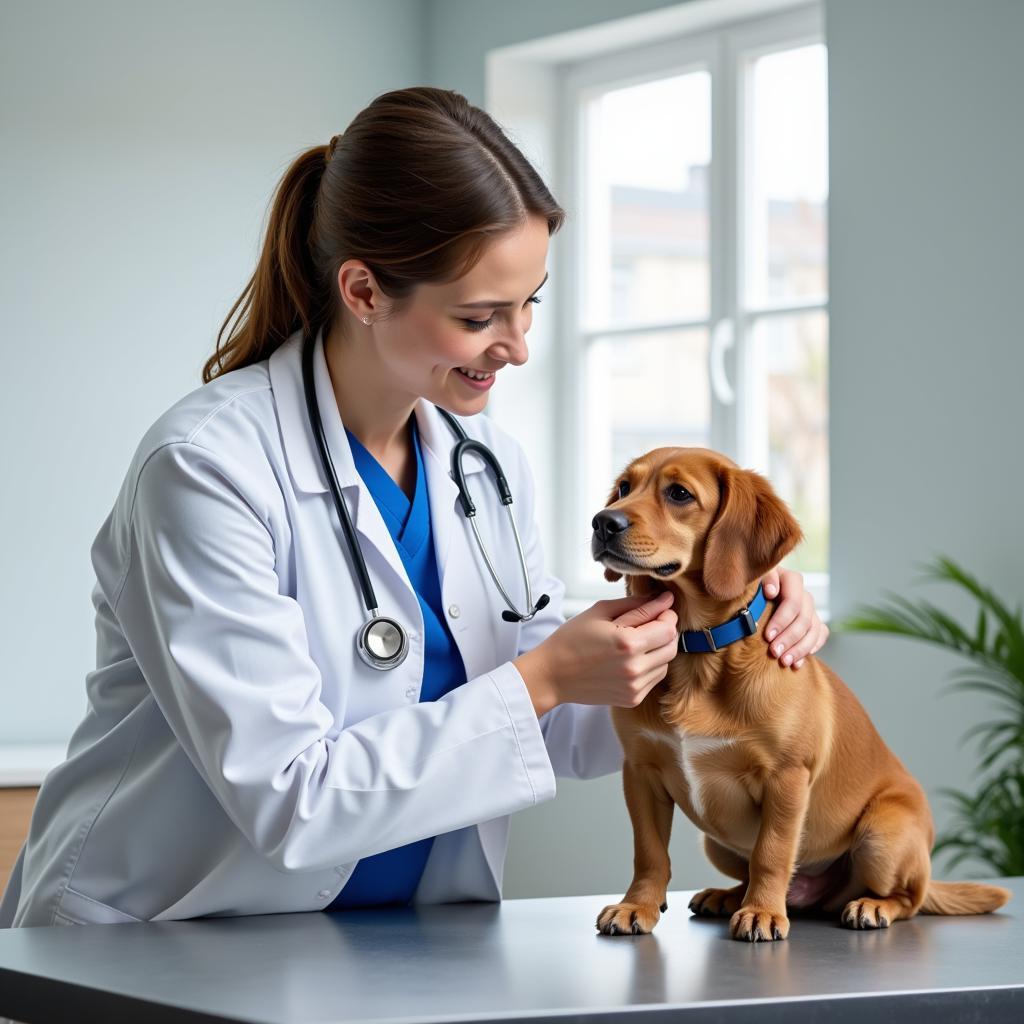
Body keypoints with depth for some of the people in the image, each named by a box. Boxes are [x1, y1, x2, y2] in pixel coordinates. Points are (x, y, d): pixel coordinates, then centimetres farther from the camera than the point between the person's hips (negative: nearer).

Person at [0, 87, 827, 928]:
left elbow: (549, 729, 11)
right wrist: (541, 681, -21)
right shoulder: (208, 466, -18)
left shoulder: (490, 463, 4)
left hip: (393, 951, 6)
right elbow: (286, 798, -21)